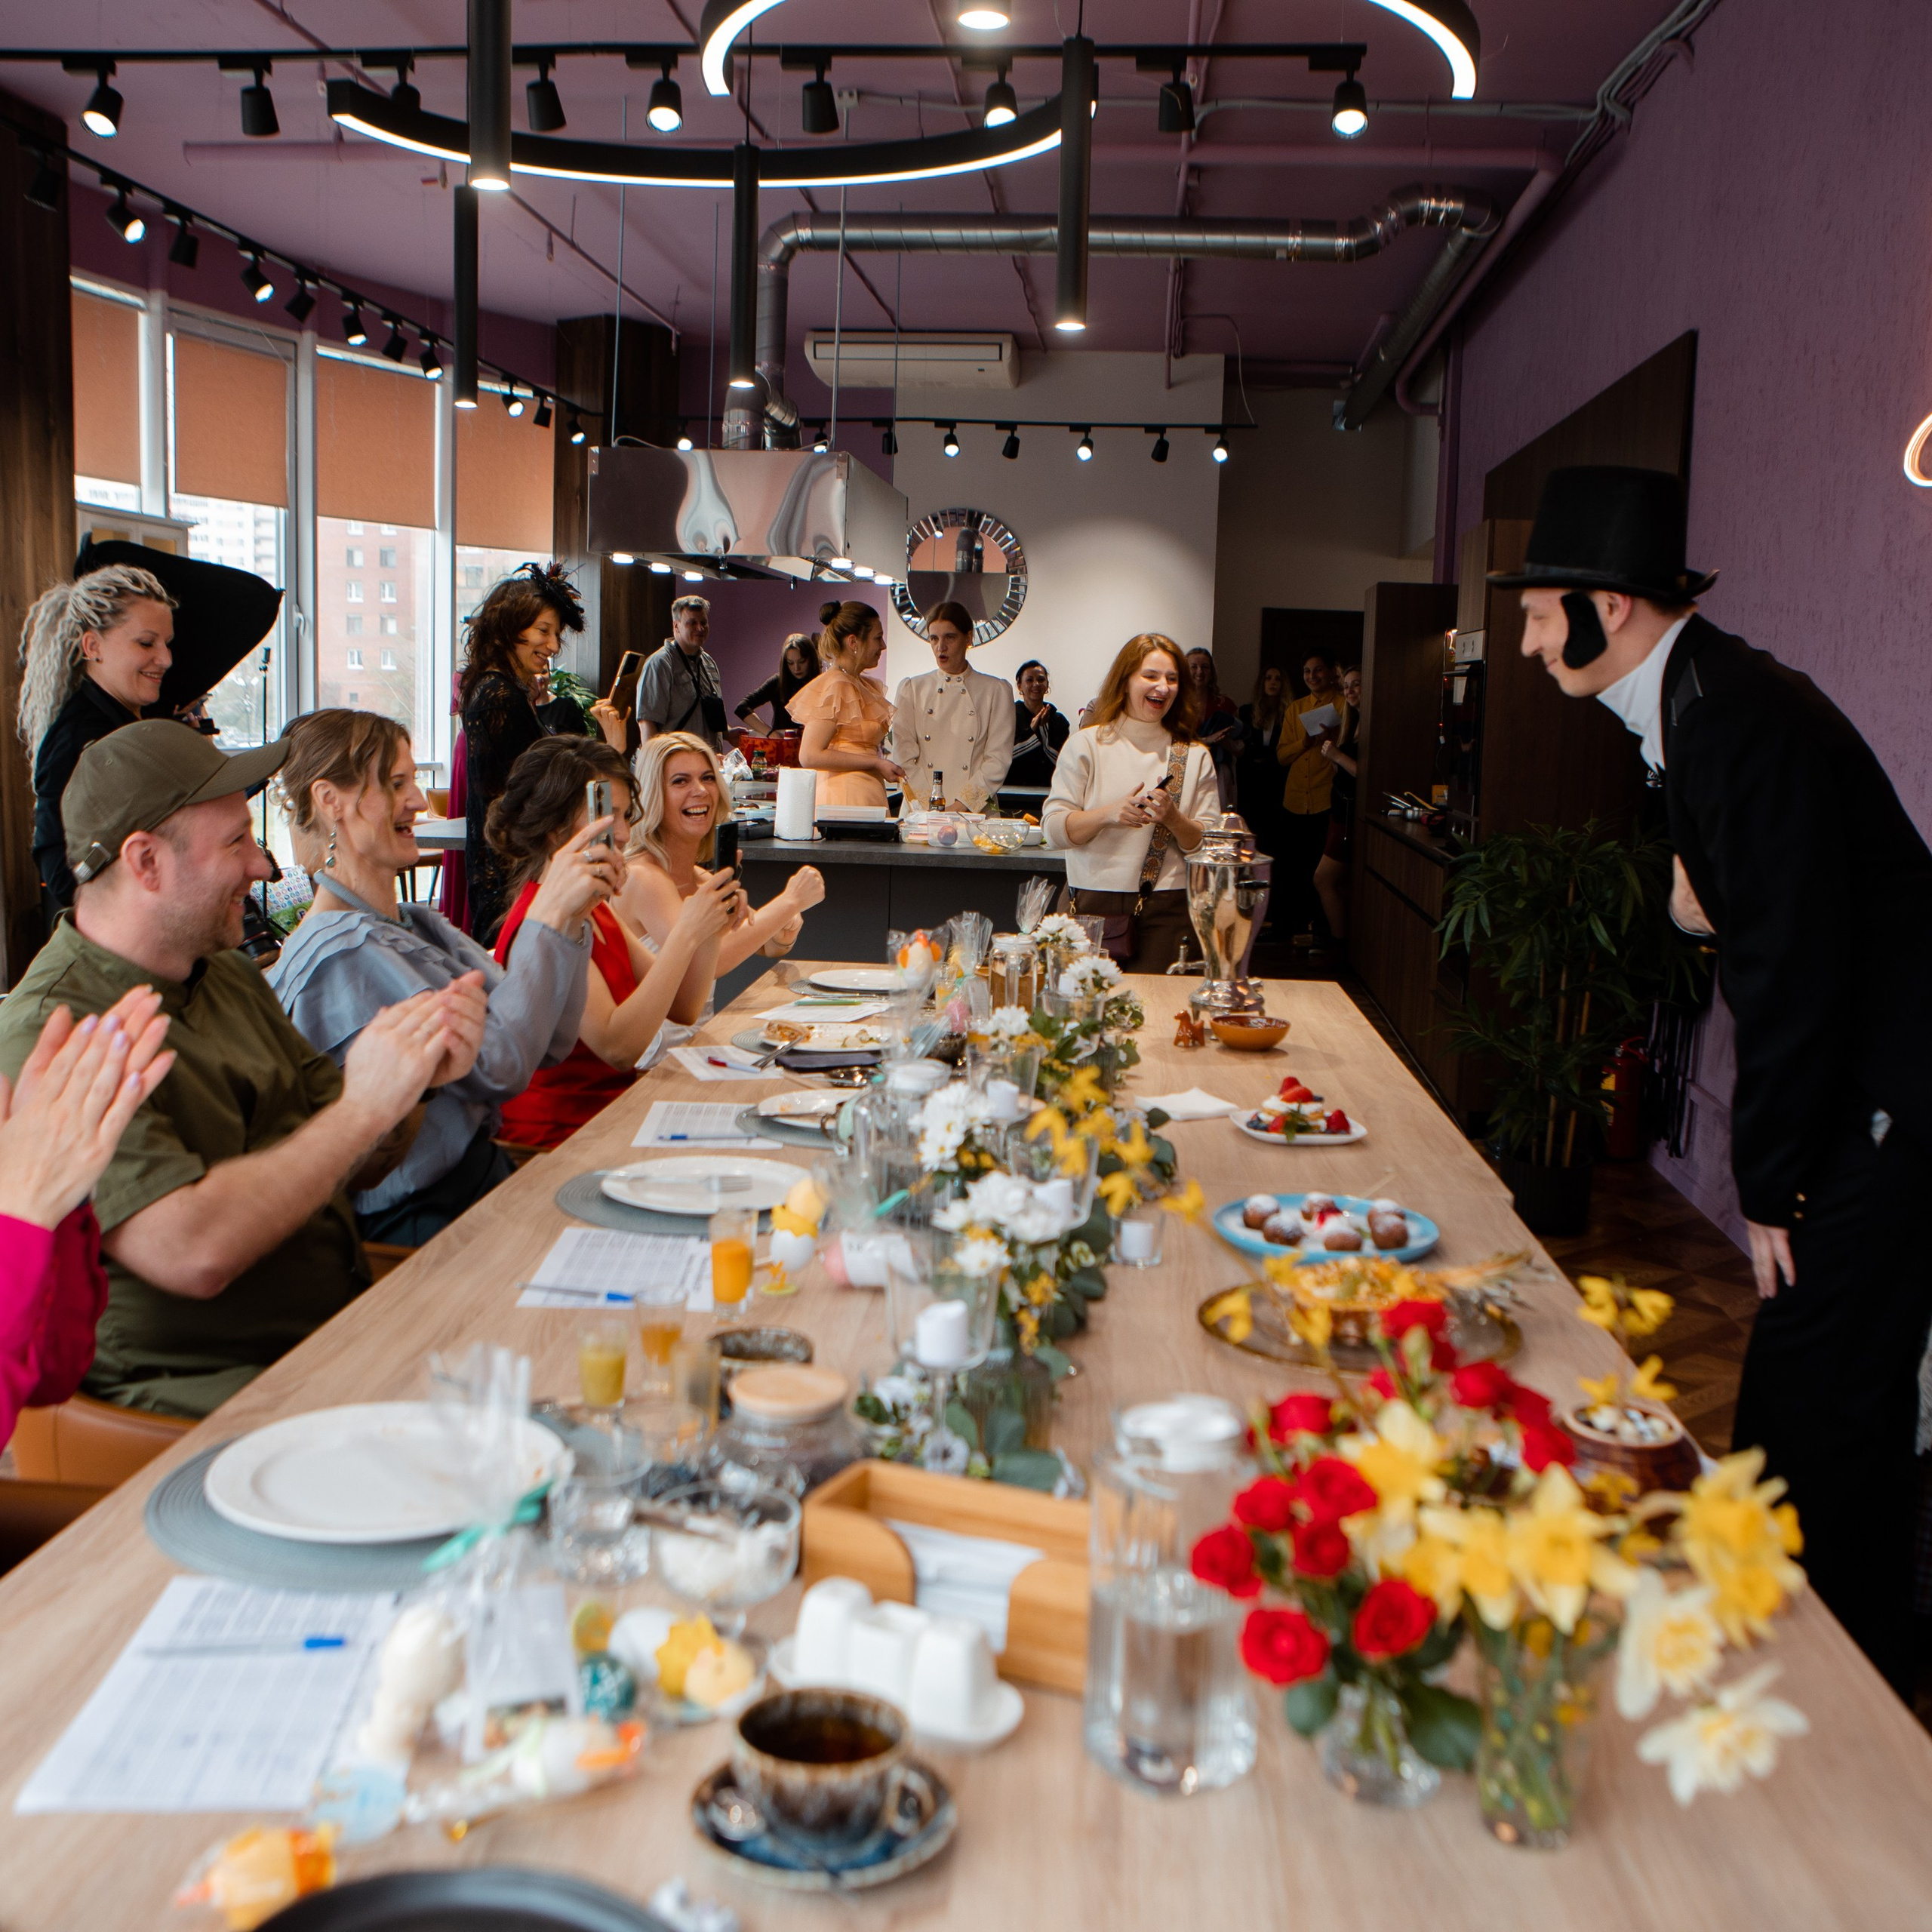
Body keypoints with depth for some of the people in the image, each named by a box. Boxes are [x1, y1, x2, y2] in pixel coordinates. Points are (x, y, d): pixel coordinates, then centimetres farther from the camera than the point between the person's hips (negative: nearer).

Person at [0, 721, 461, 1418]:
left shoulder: (231, 977, 12)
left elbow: (351, 1168, 15)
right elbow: (193, 1252, -27)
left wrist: (409, 1068, -5)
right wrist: (364, 1106, -20)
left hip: (351, 1326, 8)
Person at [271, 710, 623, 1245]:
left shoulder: (420, 925, 13)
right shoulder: (339, 954, -16)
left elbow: (549, 1042, 7)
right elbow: (498, 1064, -23)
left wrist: (571, 915, -6)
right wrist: (548, 914, -19)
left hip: (487, 1176, 9)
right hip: (423, 1224, -8)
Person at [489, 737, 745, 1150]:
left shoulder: (595, 910, 13)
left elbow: (681, 1010, 11)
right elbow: (617, 1046, -25)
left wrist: (710, 932, -7)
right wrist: (685, 933, -25)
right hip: (559, 1132, -9)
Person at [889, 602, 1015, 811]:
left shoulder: (997, 691, 8)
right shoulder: (911, 688, 11)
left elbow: (999, 759, 2)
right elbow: (904, 755, 4)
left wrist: (960, 806, -9)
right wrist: (929, 807, -9)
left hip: (975, 812, -1)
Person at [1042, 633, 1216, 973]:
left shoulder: (1194, 756, 10)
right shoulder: (1087, 744, 5)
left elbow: (1208, 844, 7)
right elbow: (1054, 828, -2)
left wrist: (1173, 818, -12)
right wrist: (1109, 814, -17)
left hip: (1165, 909, 1)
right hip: (1094, 903, -1)